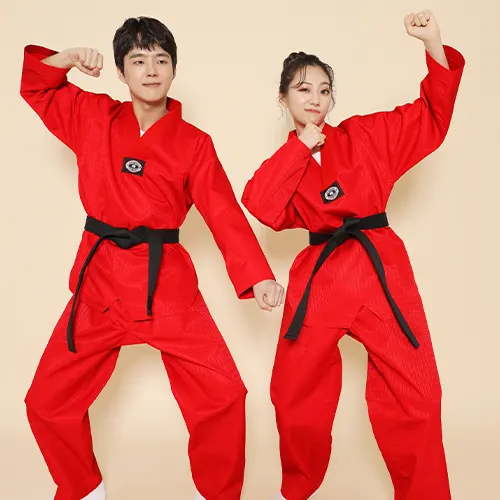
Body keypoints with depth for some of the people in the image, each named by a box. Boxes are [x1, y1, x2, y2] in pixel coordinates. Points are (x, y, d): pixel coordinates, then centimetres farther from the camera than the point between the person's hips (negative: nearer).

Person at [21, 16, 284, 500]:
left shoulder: (194, 144, 0)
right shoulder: (93, 117, 5)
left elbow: (225, 215, -5)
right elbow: (33, 83, 17)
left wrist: (257, 276, -17)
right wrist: (71, 58, -3)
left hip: (167, 282, -2)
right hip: (99, 280, 2)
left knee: (222, 395, -7)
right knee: (47, 402, 7)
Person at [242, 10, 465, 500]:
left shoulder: (365, 135, 8)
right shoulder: (284, 163, 11)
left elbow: (433, 116, 6)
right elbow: (259, 205, -9)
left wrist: (433, 44, -6)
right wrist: (301, 147, -6)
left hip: (381, 269, -1)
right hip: (318, 276, 2)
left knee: (413, 395, -2)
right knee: (296, 394, 10)